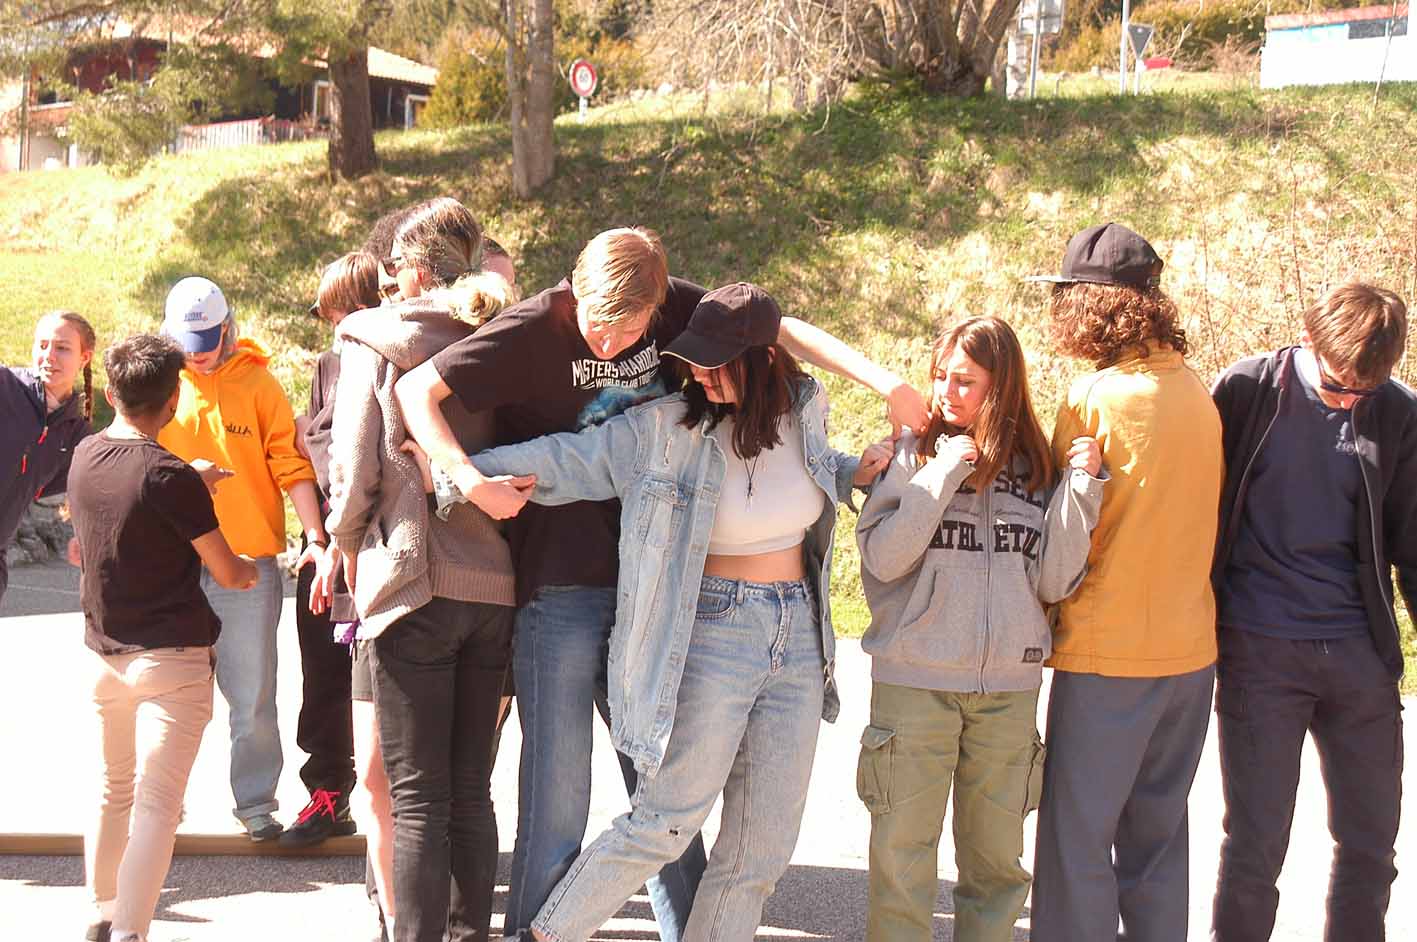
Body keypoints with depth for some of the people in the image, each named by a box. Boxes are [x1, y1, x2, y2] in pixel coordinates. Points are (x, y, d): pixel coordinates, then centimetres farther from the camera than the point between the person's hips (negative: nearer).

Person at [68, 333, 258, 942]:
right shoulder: (168, 475, -16)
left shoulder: (84, 457, 4)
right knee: (156, 801, -6)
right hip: (171, 656, -7)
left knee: (112, 789, 20)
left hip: (103, 654, 7)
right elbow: (226, 572, -10)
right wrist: (248, 571, 12)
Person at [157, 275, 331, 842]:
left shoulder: (257, 383, -1)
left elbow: (291, 467, -3)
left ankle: (256, 802, 14)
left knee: (252, 695, 1)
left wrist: (315, 537, -11)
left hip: (249, 562, -2)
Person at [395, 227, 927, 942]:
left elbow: (781, 331, 8)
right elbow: (416, 390, -12)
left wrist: (885, 383, 0)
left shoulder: (673, 308, 1)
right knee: (557, 803, -3)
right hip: (559, 593, -4)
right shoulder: (536, 328, -11)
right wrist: (470, 479, -24)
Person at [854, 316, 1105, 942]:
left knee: (996, 855, 12)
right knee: (902, 851, 3)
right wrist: (941, 475, -14)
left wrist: (1080, 487, -7)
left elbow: (1053, 583, 0)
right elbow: (883, 557, -10)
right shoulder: (912, 453, -1)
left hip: (1008, 686, 2)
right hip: (914, 679, -2)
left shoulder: (1034, 466, 5)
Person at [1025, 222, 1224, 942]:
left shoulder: (1093, 398, -14)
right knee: (1158, 836, 17)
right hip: (1189, 646, 7)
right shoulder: (1196, 392, 5)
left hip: (1107, 652, -7)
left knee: (1077, 842, 2)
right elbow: (1202, 518, 13)